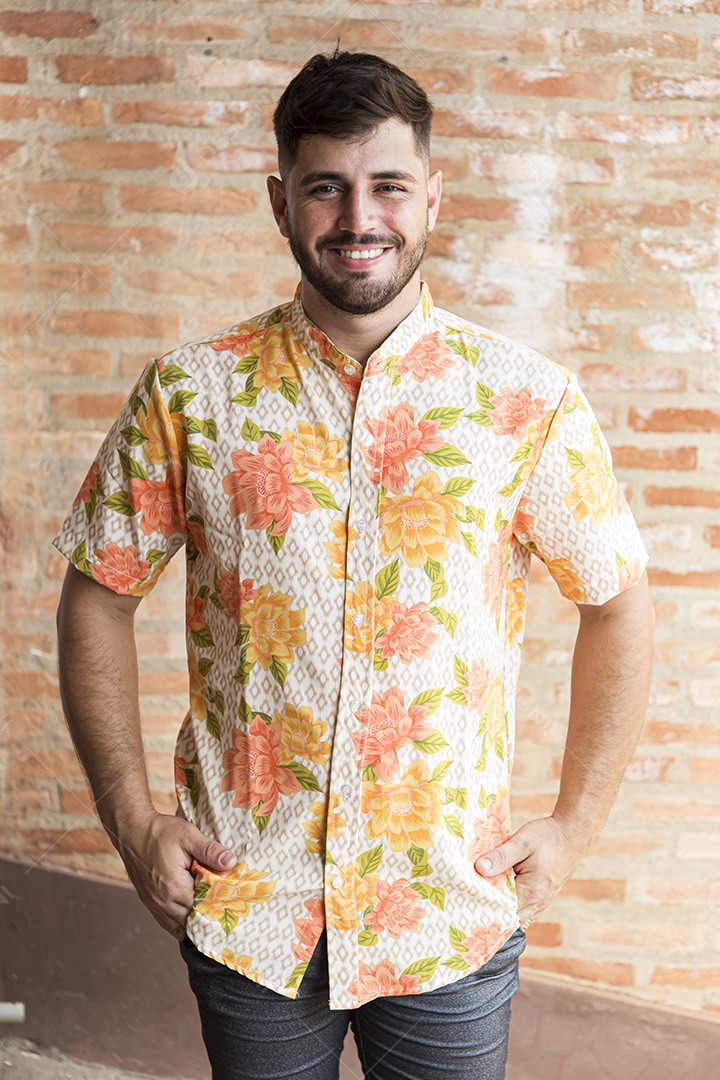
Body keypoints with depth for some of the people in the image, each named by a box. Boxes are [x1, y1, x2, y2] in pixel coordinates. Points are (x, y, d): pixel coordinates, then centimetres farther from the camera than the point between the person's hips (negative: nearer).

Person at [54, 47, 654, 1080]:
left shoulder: (530, 399, -6)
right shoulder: (190, 393, -4)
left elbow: (617, 602, 3)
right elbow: (98, 598, 2)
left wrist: (576, 823, 0)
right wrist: (130, 818, -2)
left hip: (454, 911, 0)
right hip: (240, 907, 1)